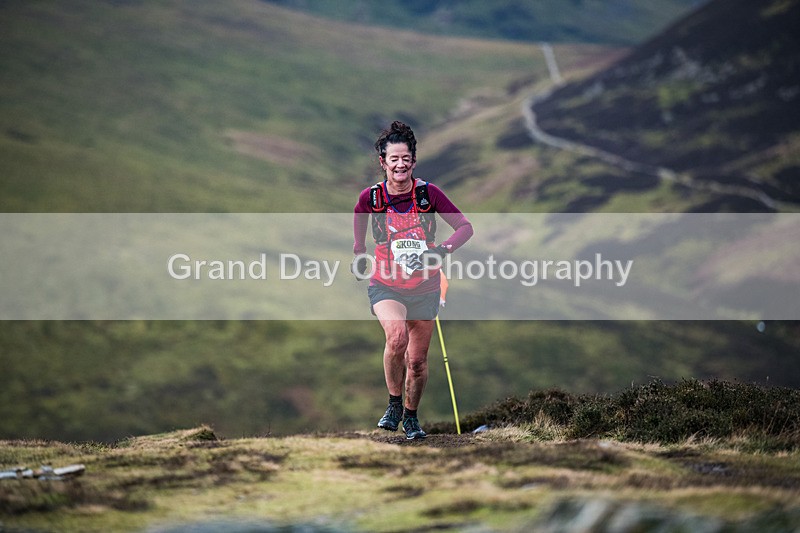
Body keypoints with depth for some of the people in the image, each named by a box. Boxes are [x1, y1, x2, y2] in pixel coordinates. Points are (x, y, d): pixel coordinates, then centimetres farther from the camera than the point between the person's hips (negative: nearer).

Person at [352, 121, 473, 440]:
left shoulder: (428, 193, -9)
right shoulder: (370, 197, -7)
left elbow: (465, 227, -5)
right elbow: (358, 241, 14)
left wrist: (443, 251, -20)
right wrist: (360, 261, 9)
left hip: (424, 290, 1)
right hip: (385, 287, -1)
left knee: (417, 360, 7)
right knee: (397, 336, -30)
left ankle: (411, 416, 33)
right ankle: (394, 403, -8)